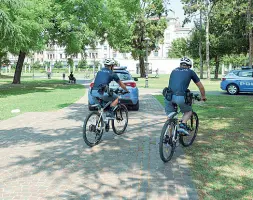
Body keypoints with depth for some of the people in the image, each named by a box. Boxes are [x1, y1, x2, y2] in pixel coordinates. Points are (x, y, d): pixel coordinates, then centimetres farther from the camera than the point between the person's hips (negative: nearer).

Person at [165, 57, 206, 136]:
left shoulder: (174, 71, 26)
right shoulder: (190, 72, 17)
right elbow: (200, 86, 26)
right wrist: (203, 96, 43)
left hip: (169, 96, 3)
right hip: (180, 97, -3)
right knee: (188, 111, 23)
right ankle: (182, 126, 0)